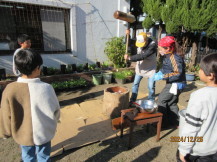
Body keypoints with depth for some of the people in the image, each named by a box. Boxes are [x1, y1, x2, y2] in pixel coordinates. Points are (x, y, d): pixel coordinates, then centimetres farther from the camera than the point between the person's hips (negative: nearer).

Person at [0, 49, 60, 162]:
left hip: (23, 135, 2)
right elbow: (55, 111, -10)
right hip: (44, 133, -1)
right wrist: (51, 125, 12)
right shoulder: (46, 88, -24)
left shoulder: (10, 89, -22)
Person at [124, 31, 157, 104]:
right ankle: (132, 100, 22)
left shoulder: (152, 45, -27)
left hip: (150, 69, -4)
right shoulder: (138, 42, -9)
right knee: (135, 84, 8)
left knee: (151, 86, 2)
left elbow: (143, 56, -36)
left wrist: (130, 58, -37)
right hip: (140, 67, 5)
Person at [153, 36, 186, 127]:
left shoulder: (175, 58, -23)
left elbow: (178, 73, -27)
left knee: (161, 100, -5)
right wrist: (160, 72, 0)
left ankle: (162, 122, 8)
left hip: (176, 84, -10)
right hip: (172, 83, 10)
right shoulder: (167, 57, 5)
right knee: (171, 103, 18)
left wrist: (162, 76, -28)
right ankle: (175, 122, 34)